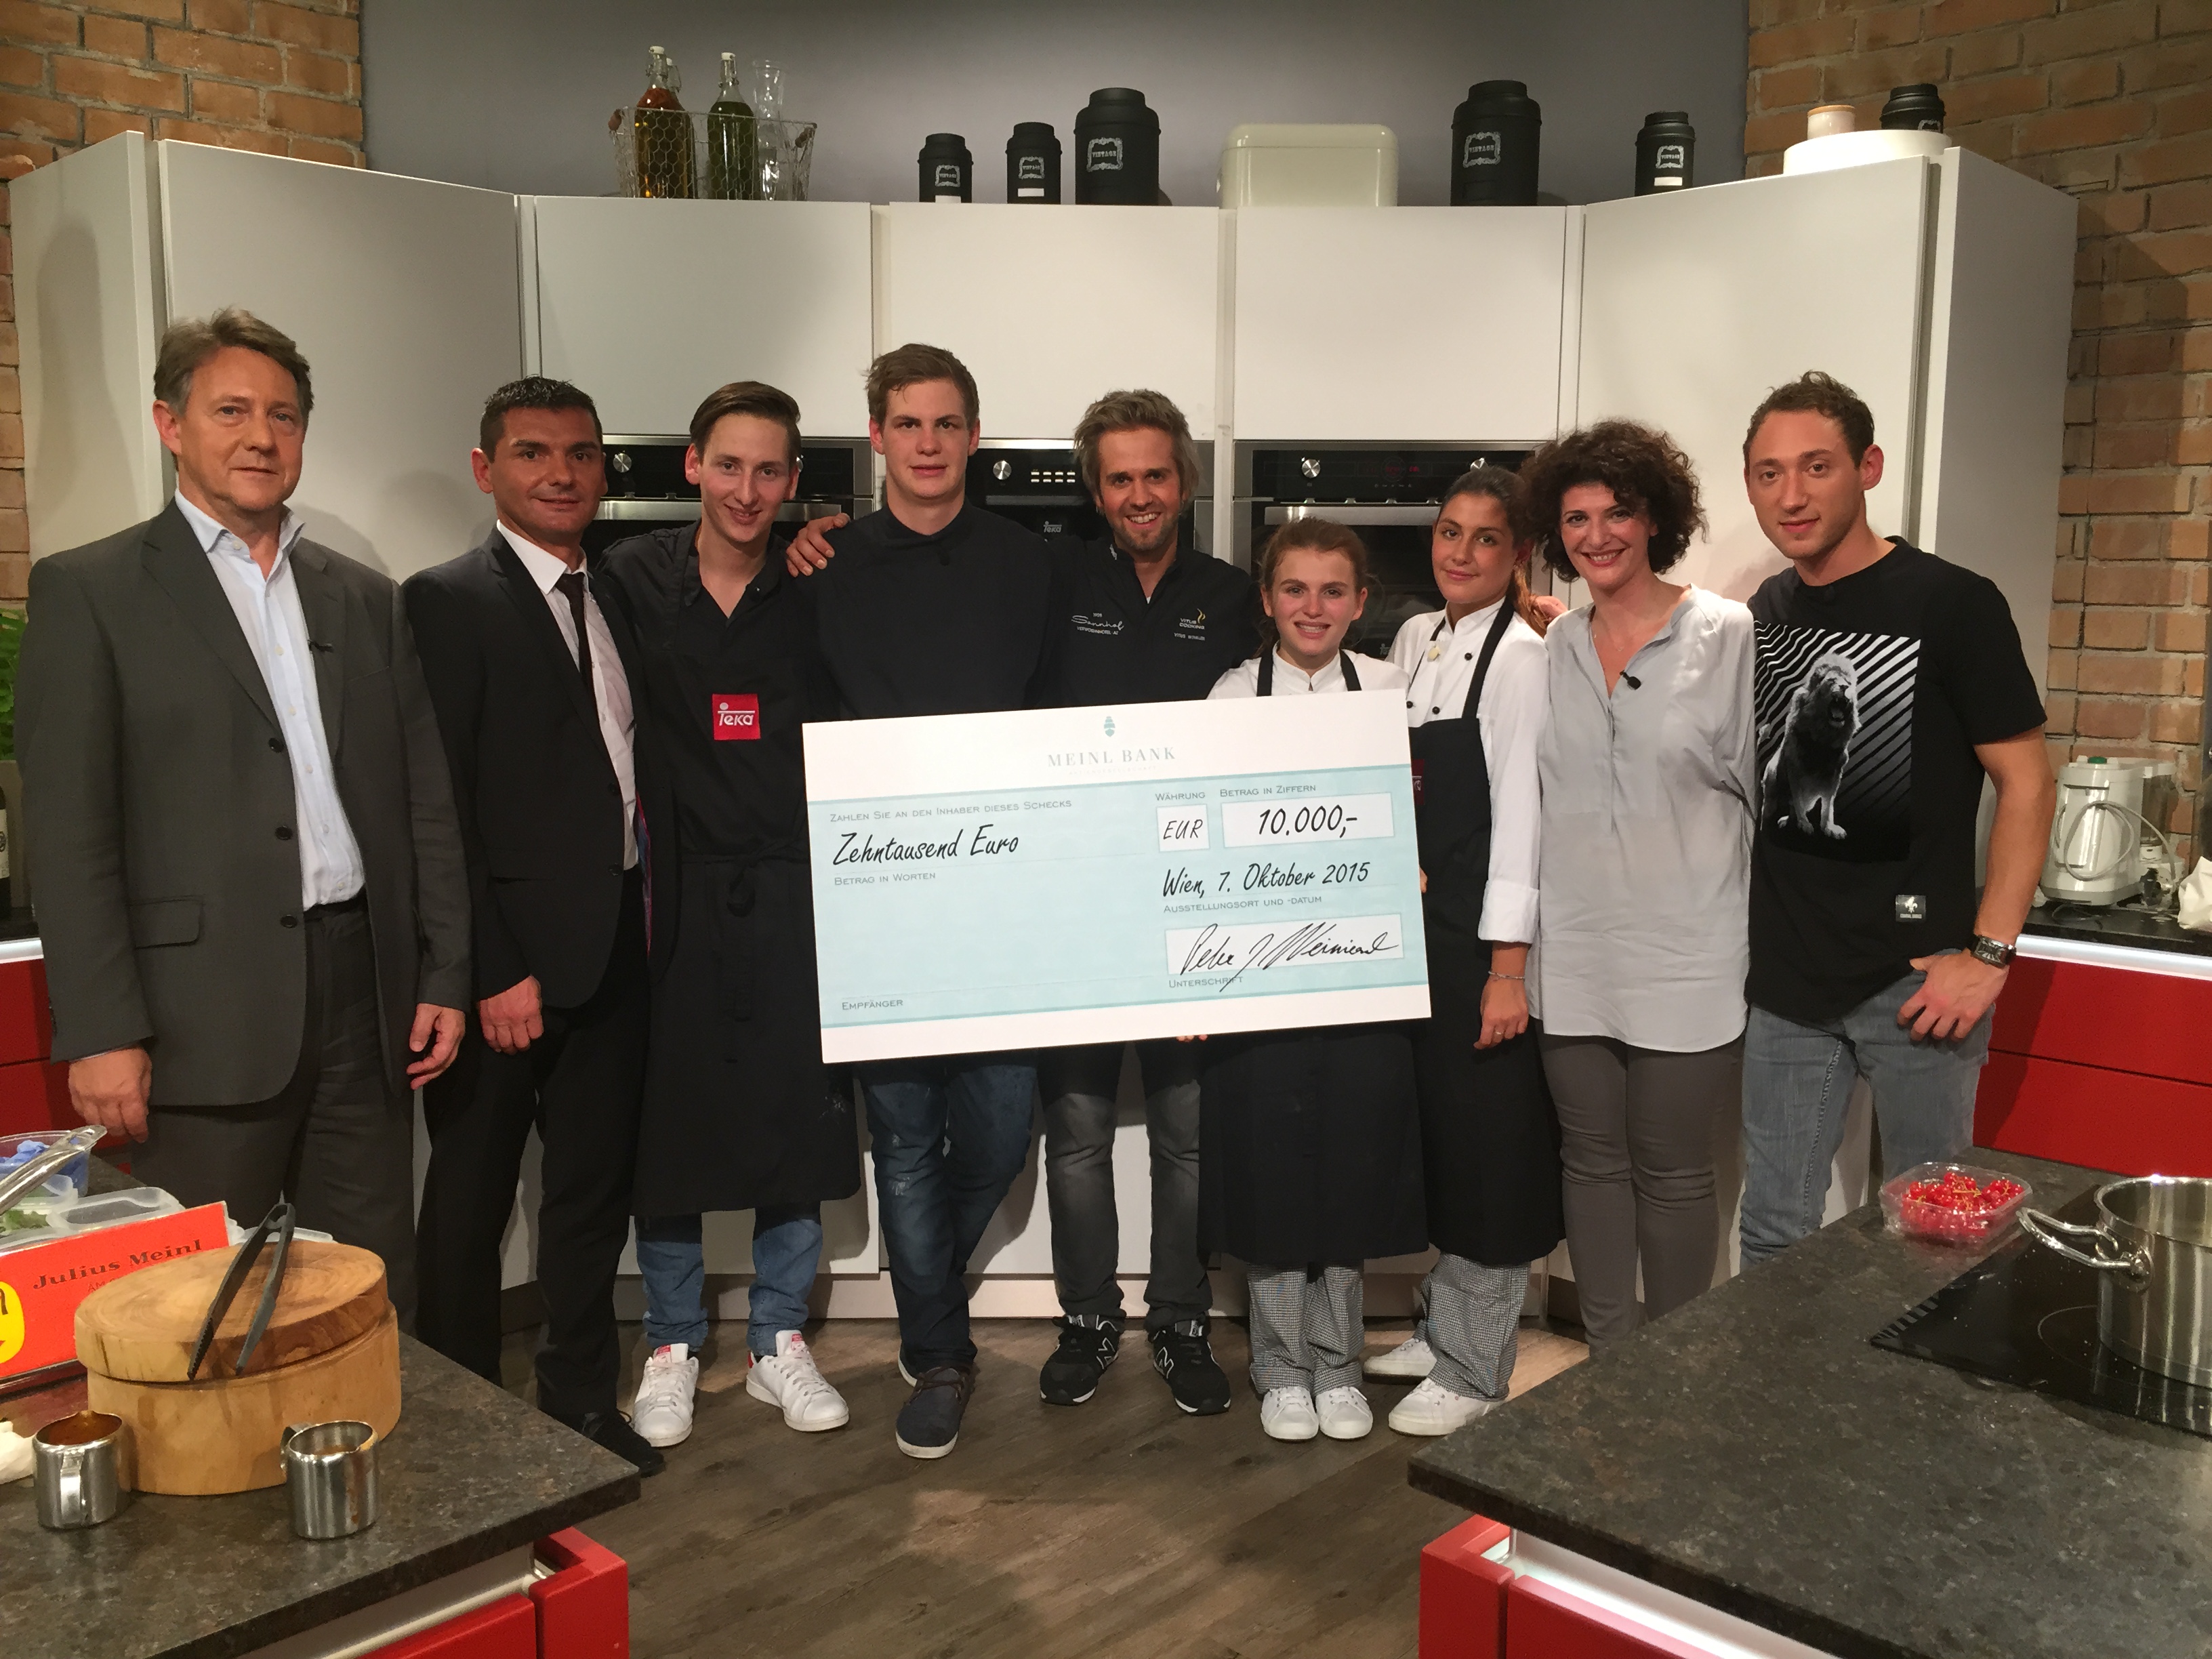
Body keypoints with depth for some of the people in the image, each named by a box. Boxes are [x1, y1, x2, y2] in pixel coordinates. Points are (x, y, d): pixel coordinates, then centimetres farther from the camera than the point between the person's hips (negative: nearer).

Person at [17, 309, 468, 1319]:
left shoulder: (364, 599, 14)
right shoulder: (88, 591, 1)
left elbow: (424, 802, 13)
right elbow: (69, 834, -5)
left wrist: (444, 975, 7)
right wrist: (100, 1032, -11)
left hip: (362, 999, 4)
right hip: (205, 1018, -4)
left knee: (377, 1302, 10)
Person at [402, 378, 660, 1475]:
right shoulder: (447, 602, -8)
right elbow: (437, 805, -14)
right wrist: (491, 972, -16)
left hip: (612, 945, 6)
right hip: (508, 958, -6)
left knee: (597, 1185, 15)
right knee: (472, 1200, 8)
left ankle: (583, 1400, 31)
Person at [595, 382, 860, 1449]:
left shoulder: (819, 592, 2)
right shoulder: (632, 580, 1)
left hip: (792, 892, 1)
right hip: (675, 892, 0)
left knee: (797, 1112, 7)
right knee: (666, 1115, 7)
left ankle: (779, 1341, 25)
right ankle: (672, 1346, 25)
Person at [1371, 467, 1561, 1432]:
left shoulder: (1521, 657, -12)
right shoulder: (1417, 641, 10)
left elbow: (1521, 811, -16)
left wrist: (1508, 965, -18)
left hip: (1485, 935, -7)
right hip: (1417, 927, 7)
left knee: (1488, 1146, 3)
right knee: (1434, 1134, 17)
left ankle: (1475, 1371, 16)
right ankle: (1443, 1326, 33)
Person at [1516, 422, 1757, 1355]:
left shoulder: (1728, 637, -5)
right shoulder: (1553, 649, 7)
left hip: (1687, 962, -4)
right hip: (1576, 958, 4)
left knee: (1673, 1174, 6)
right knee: (1592, 1163, 13)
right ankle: (1608, 1364, 29)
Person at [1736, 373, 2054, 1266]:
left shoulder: (1951, 605, -8)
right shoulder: (1762, 615, 7)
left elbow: (2026, 783, -8)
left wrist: (1990, 954, -13)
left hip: (1914, 980, -4)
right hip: (1783, 981, 4)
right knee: (1773, 1233, 11)